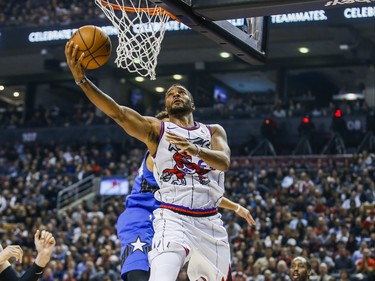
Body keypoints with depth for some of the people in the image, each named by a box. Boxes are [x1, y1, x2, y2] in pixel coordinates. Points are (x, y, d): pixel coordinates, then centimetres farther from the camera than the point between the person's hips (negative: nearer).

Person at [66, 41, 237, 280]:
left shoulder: (214, 132, 11)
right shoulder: (156, 129, 5)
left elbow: (224, 162, -10)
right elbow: (117, 112, -12)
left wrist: (196, 150, -31)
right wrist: (81, 79, -27)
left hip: (210, 222, 4)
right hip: (173, 219, -3)